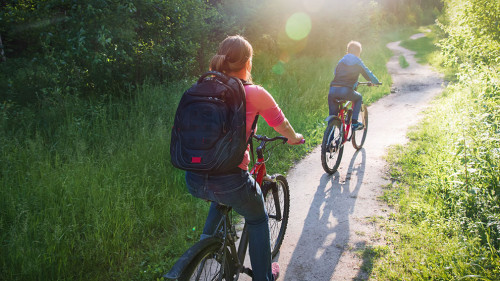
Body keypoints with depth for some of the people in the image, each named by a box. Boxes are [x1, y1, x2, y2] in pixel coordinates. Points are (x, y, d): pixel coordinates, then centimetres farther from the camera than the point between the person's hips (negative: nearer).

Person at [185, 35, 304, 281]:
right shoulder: (255, 94, -7)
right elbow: (281, 124, 9)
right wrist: (294, 138, 32)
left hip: (194, 180, 5)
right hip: (229, 182, -4)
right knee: (257, 220, 26)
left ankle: (206, 239, 31)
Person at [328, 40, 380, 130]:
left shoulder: (341, 61, 22)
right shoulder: (358, 62, 13)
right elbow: (368, 74, 22)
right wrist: (376, 82, 42)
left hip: (332, 91, 3)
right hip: (346, 91, -3)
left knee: (333, 114, 19)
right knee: (359, 97, 29)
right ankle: (354, 122, 20)